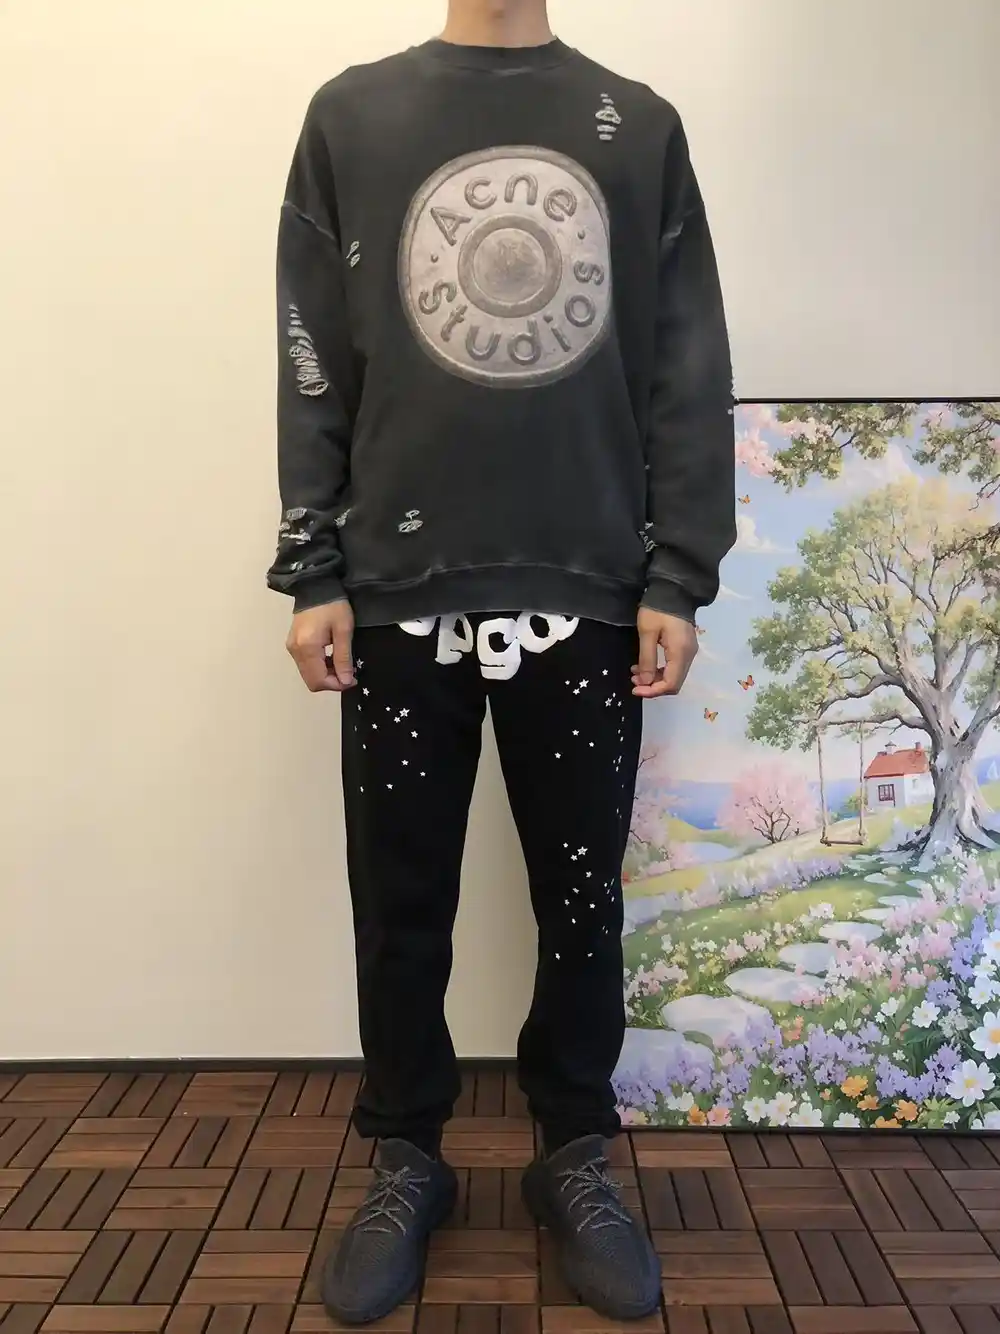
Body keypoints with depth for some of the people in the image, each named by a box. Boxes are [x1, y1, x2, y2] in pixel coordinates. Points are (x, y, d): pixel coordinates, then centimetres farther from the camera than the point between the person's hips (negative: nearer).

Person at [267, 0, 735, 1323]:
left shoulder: (642, 128, 10)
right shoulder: (352, 116, 9)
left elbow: (689, 373, 5)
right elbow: (313, 370, 5)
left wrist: (677, 577, -2)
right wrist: (314, 573, -2)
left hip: (589, 598, 1)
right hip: (401, 594, 0)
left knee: (582, 901, 10)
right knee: (401, 906, 9)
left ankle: (576, 1154, 30)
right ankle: (407, 1161, 29)